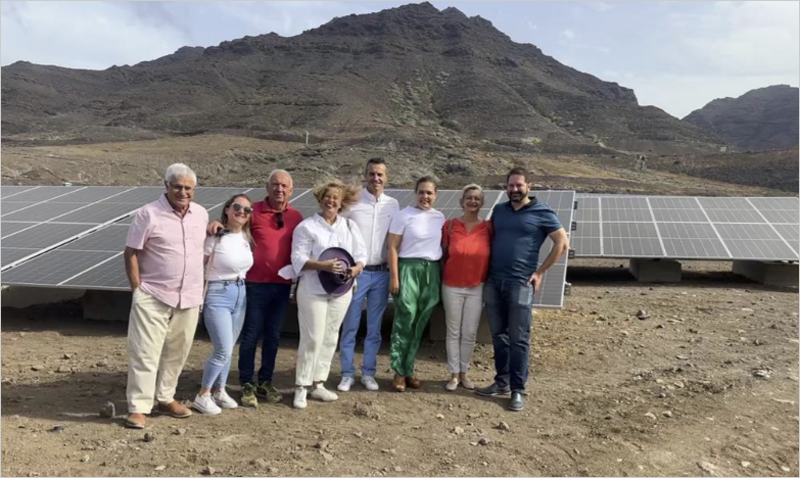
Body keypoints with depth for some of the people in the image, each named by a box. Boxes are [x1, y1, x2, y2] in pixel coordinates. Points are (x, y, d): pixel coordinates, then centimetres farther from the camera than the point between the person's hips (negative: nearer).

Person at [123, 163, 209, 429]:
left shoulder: (201, 214, 5)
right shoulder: (149, 214, -9)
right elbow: (131, 253, -6)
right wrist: (137, 290, -10)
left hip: (189, 298, 5)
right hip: (153, 297, -5)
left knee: (177, 352, 14)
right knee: (144, 352, -2)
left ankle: (165, 398, 28)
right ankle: (138, 408, 6)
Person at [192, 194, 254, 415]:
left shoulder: (247, 238, 6)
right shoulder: (215, 237, -11)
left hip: (240, 295, 6)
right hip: (217, 294, -6)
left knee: (228, 348, 14)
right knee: (223, 350, -9)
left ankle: (219, 390, 29)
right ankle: (202, 395, 8)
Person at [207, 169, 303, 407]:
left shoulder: (296, 217, 5)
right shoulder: (254, 211, -5)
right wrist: (217, 224, -22)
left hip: (283, 285, 3)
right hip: (256, 283, -3)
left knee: (273, 336, 13)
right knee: (251, 335, 4)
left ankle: (265, 382, 28)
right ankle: (247, 385, 18)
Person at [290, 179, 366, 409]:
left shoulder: (350, 226, 8)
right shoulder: (306, 226, -5)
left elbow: (361, 254, 9)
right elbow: (298, 259, -10)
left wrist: (357, 268, -13)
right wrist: (323, 265, -24)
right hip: (313, 290, -5)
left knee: (330, 338, 11)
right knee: (313, 338, -5)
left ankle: (318, 384, 23)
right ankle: (301, 387, 7)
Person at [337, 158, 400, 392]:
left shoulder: (393, 205, 5)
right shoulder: (352, 201, -4)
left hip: (381, 273, 3)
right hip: (356, 271, -3)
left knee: (374, 327, 10)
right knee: (350, 326, 3)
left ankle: (368, 373, 21)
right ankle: (347, 374, 14)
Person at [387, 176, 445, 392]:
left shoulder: (440, 218, 10)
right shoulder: (403, 215, -4)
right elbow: (392, 248, -6)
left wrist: (442, 274, 10)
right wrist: (394, 277, -11)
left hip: (432, 271, 4)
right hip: (409, 269, -4)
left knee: (420, 322, 6)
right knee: (405, 319, -8)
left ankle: (408, 369, 16)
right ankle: (399, 371, 2)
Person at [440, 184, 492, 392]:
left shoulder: (488, 228, -3)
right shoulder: (450, 225, -5)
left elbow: (492, 256, 4)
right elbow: (442, 255, 1)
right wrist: (440, 281, 1)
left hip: (476, 288, 1)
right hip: (452, 287, -1)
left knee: (470, 333, 8)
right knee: (453, 332, 8)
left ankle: (464, 372, 24)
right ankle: (454, 374, 19)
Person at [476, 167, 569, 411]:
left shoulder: (542, 212, -3)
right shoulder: (498, 210, 12)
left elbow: (562, 243, -4)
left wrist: (540, 272, -5)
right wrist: (485, 269, 11)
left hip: (520, 284, -5)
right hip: (493, 282, 5)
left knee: (518, 339, -1)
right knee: (498, 335, 11)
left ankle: (517, 389, 7)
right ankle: (502, 382, 23)